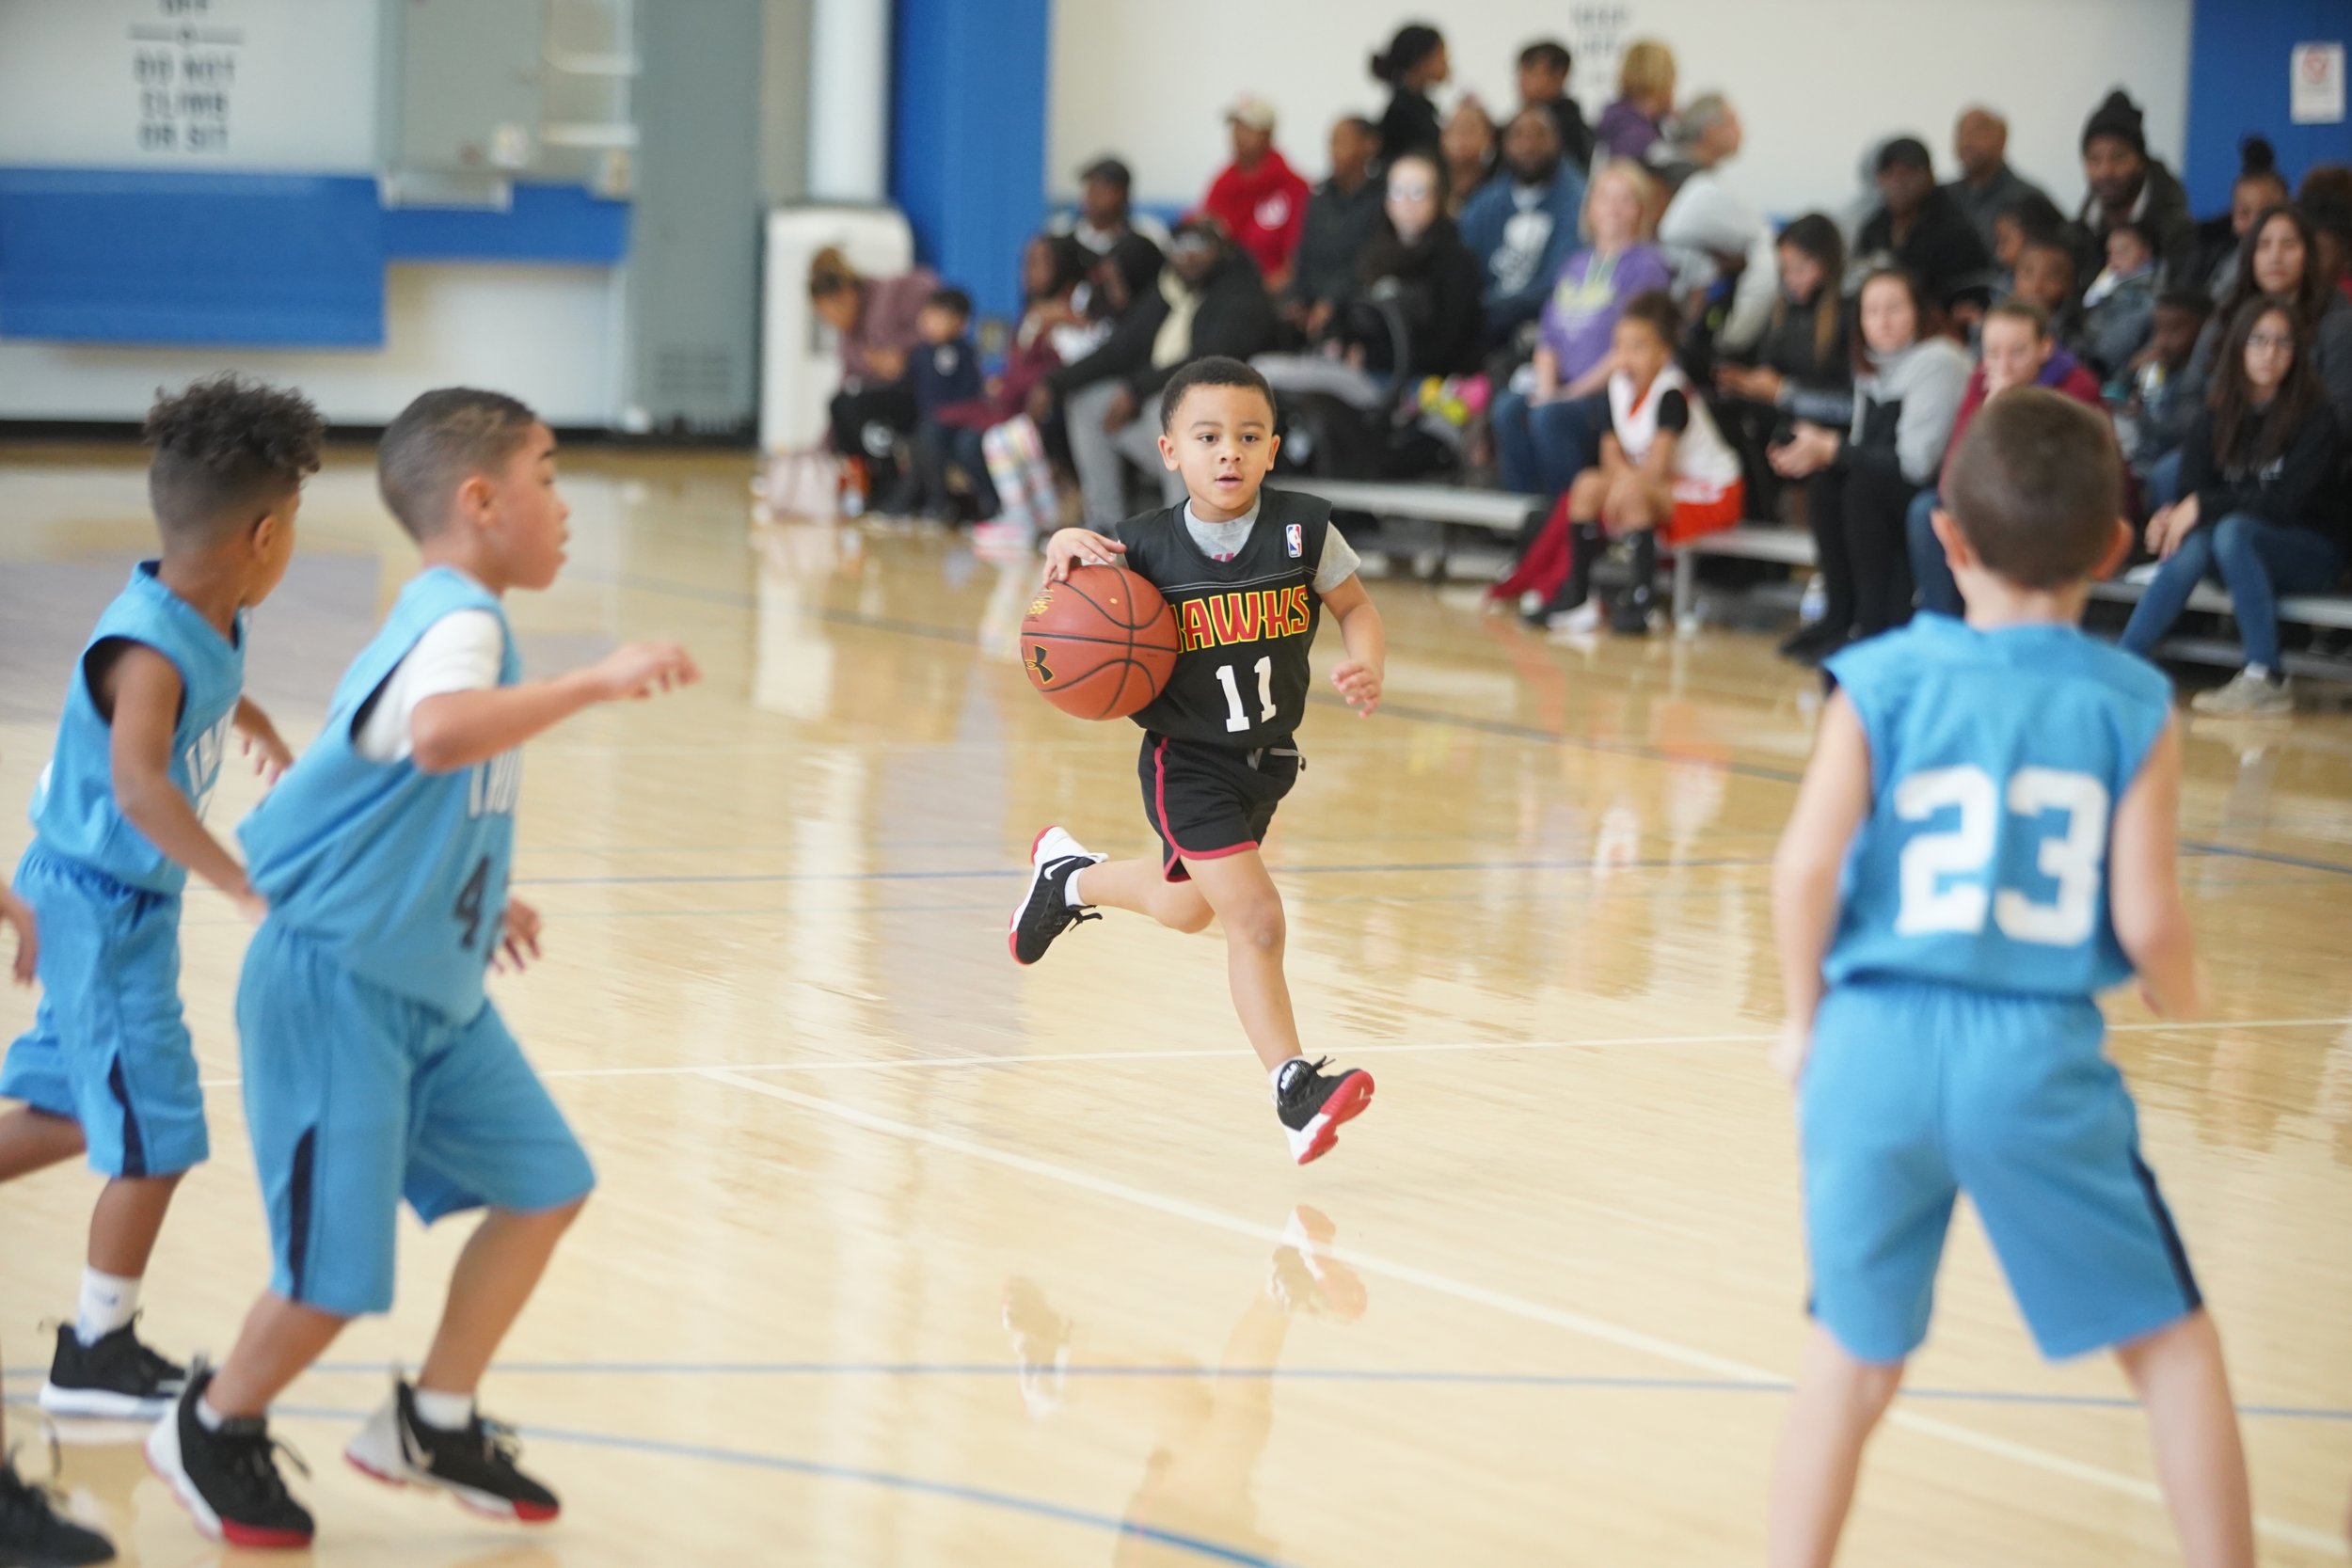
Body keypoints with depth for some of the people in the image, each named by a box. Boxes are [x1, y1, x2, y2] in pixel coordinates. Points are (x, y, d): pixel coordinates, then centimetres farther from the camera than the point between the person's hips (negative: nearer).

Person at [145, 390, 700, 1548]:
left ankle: (432, 1425, 23)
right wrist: (593, 684, -44)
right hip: (338, 987, -10)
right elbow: (438, 735, -45)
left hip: (433, 991, 10)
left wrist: (474, 906, 21)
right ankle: (214, 1433, 21)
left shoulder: (448, 618, 11)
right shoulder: (458, 621, -21)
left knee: (545, 1185, 9)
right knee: (339, 1266, -5)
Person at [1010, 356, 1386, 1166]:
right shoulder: (1144, 547, -17)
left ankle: (1070, 877, 51)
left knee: (1187, 908, 22)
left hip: (1267, 758, 4)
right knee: (1255, 916, -15)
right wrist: (1066, 547, -22)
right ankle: (1294, 1086, -6)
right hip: (1187, 761, -4)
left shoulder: (1302, 530, -13)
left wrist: (1367, 668, -19)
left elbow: (1354, 607, 0)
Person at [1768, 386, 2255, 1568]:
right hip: (2041, 1060, -1)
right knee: (2170, 1338, 16)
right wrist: (2182, 997, 17)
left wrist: (1804, 1019, 5)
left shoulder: (1883, 682, -1)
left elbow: (1804, 868, -10)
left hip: (1878, 1041, 1)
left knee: (1852, 1358, 14)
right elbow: (2144, 919, -6)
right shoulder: (2133, 707, -2)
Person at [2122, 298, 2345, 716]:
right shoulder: (2215, 418, 4)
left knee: (2233, 531, -35)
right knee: (2192, 547, -31)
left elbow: (2287, 501, -18)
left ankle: (2264, 679, -40)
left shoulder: (2316, 418, -9)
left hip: (2311, 554, -3)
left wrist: (2203, 507, -24)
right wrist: (2175, 516, -27)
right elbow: (2193, 489, -2)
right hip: (2242, 553, 4)